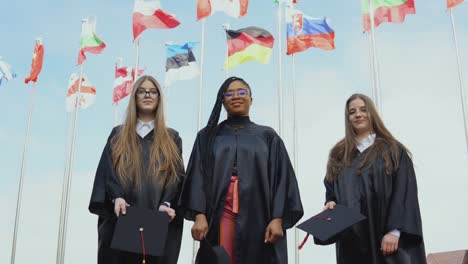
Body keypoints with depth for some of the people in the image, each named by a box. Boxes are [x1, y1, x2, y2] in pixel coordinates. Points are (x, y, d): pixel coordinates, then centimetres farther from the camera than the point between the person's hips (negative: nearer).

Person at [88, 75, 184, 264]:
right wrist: (117, 197, -15)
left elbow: (176, 175, 3)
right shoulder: (118, 135, 15)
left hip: (158, 219, 0)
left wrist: (165, 204, -15)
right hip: (121, 217, 1)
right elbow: (108, 171, 5)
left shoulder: (172, 138, 14)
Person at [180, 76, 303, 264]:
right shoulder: (208, 136, 13)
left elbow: (281, 178, 4)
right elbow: (198, 177, 5)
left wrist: (278, 219, -8)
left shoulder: (268, 136, 12)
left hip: (258, 217, 0)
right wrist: (199, 215, -9)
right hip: (220, 216, 0)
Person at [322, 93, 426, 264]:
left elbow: (405, 193, -5)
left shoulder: (393, 151, 4)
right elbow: (331, 191, 17)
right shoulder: (338, 154, 15)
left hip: (385, 238, -3)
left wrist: (394, 230, -16)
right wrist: (330, 204, -6)